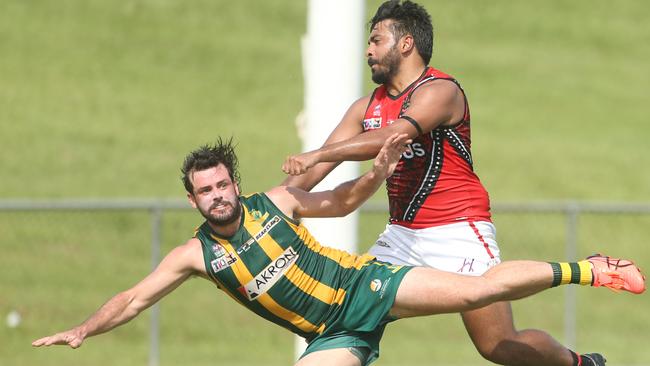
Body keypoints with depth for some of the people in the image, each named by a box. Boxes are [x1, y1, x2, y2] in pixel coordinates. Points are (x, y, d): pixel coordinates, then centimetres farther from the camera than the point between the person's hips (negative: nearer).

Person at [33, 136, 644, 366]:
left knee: (479, 289, -10)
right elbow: (135, 298, -2)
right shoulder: (195, 254, -4)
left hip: (366, 286, -1)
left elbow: (339, 202, 9)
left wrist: (377, 172, -8)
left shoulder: (273, 203, -4)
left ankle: (578, 270, 2)